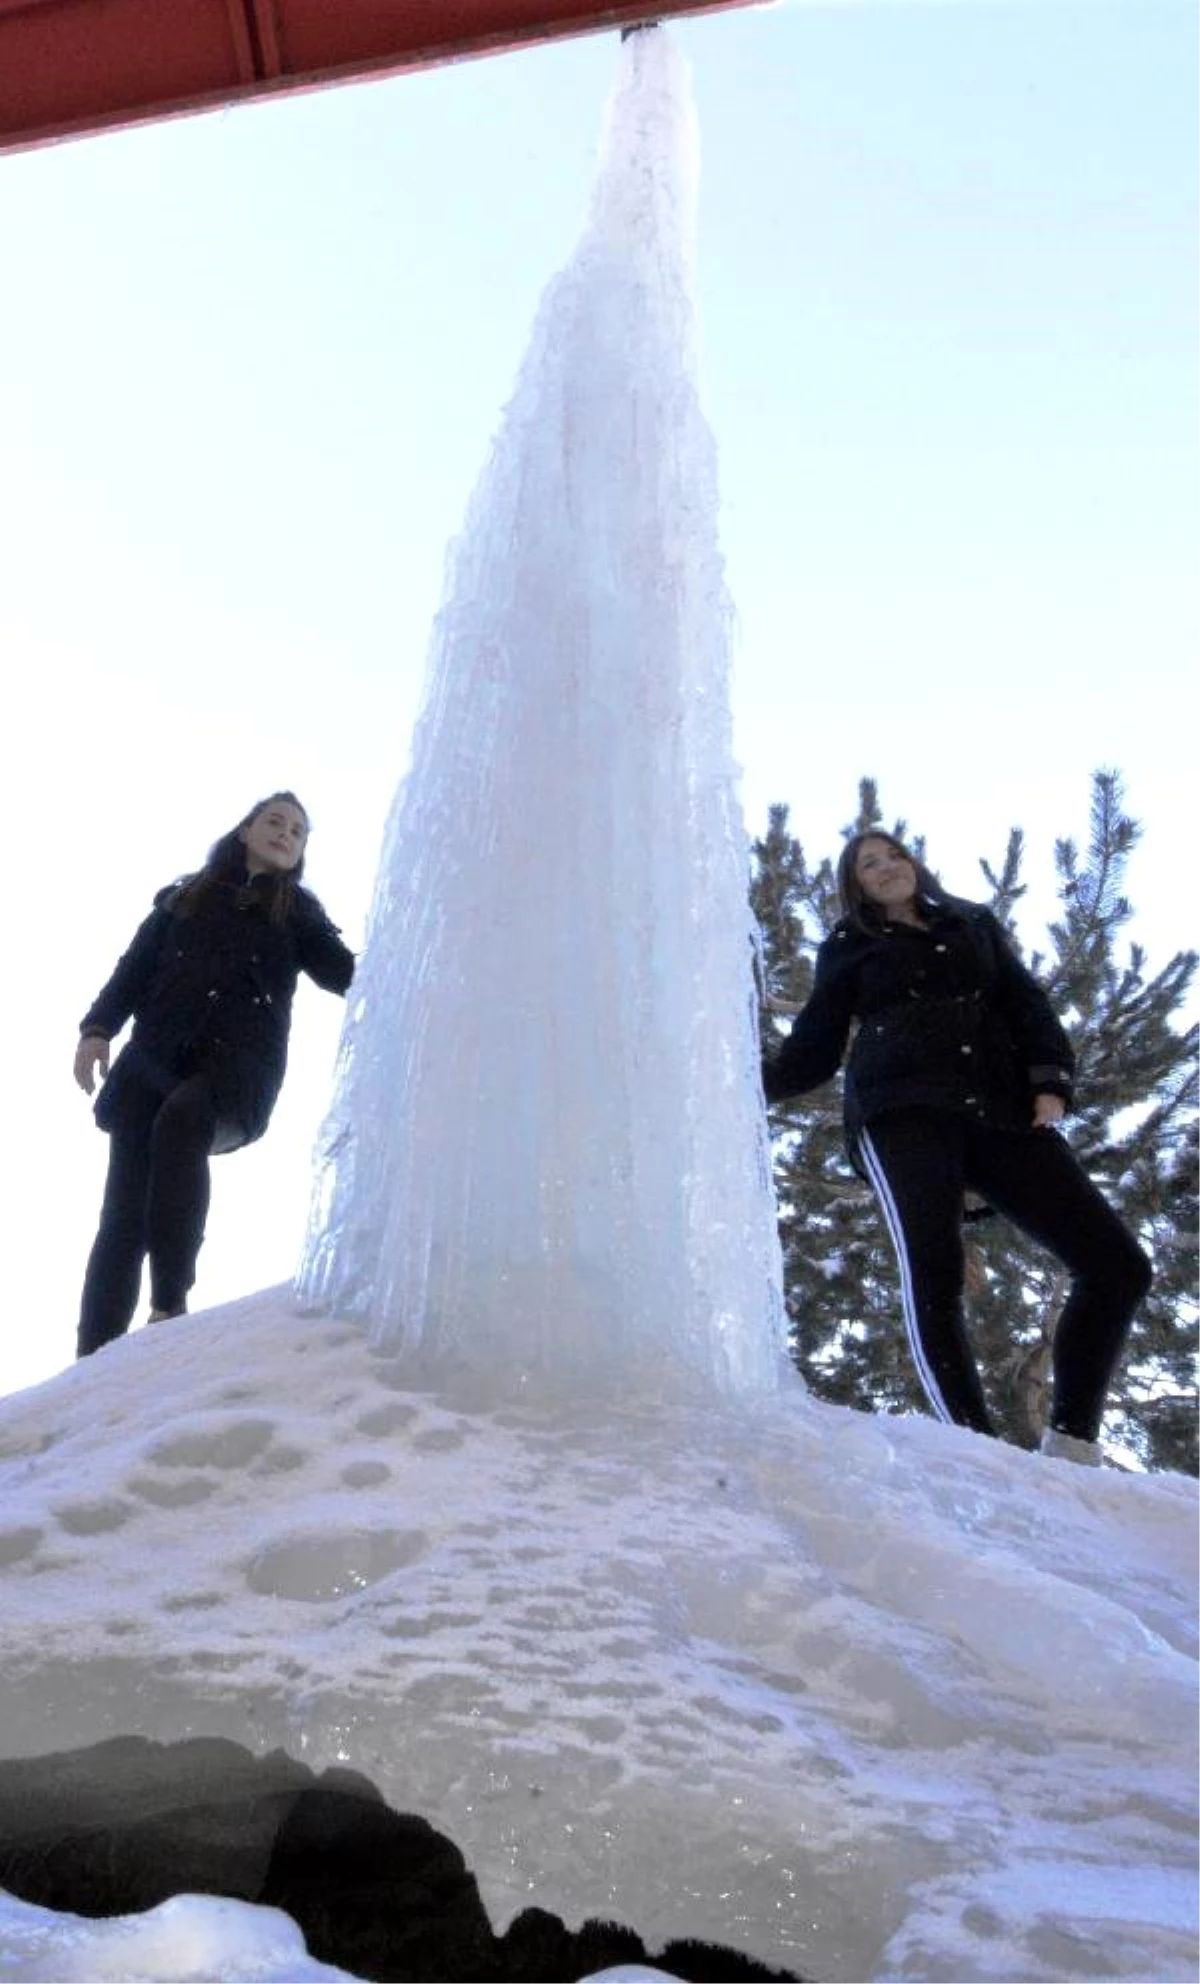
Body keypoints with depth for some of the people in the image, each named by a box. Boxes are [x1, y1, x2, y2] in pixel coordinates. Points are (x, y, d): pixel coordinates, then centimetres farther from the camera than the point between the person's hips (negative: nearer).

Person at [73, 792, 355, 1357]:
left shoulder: (297, 911, 22)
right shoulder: (183, 897, 24)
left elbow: (346, 974, 10)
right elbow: (134, 969, 17)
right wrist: (97, 1029, 0)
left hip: (237, 1068, -2)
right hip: (152, 1061, 3)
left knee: (180, 1119, -37)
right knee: (124, 1214, -9)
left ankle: (171, 1305, -39)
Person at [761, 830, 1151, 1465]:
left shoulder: (975, 924, 27)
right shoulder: (848, 948, 20)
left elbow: (1028, 1006, 18)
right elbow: (813, 1051, 17)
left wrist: (1049, 1081, 0)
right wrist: (753, 1080, -1)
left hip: (1001, 1111, 3)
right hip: (902, 1114, -3)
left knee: (1117, 1262, -8)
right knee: (933, 1274, -25)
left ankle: (1071, 1442, -1)